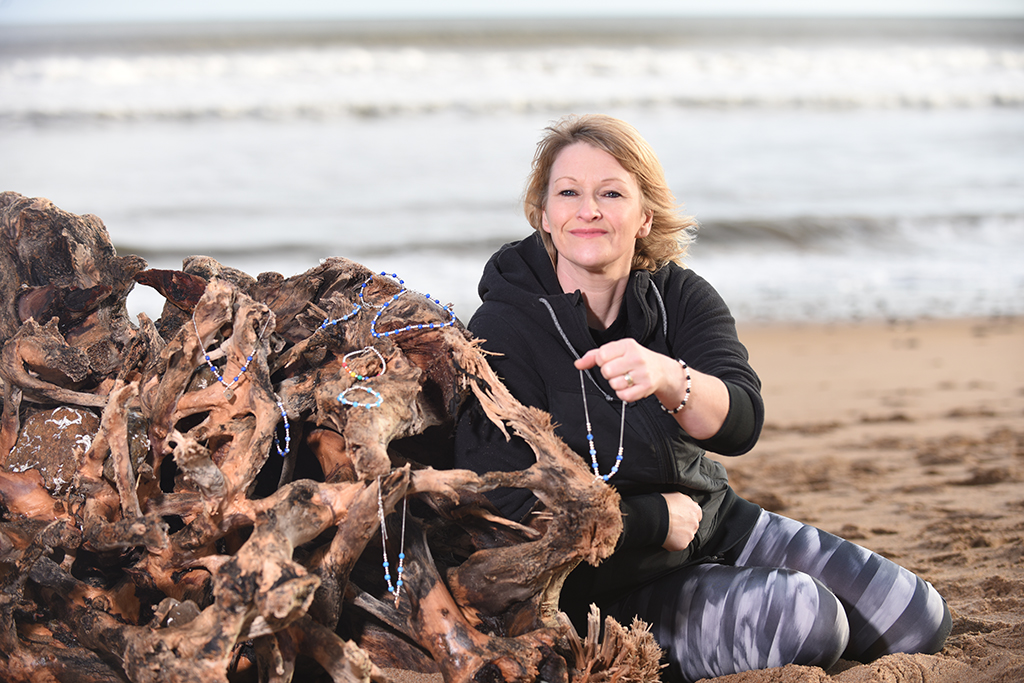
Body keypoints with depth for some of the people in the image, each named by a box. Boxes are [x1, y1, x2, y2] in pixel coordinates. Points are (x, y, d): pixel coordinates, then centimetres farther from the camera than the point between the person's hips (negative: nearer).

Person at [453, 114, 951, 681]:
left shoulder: (682, 297, -4)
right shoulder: (502, 334, -16)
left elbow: (740, 423, -22)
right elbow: (504, 506, -20)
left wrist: (668, 380, -44)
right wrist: (657, 518, -16)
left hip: (715, 524, 6)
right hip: (603, 582, -5)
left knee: (917, 618, 0)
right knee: (804, 617, -27)